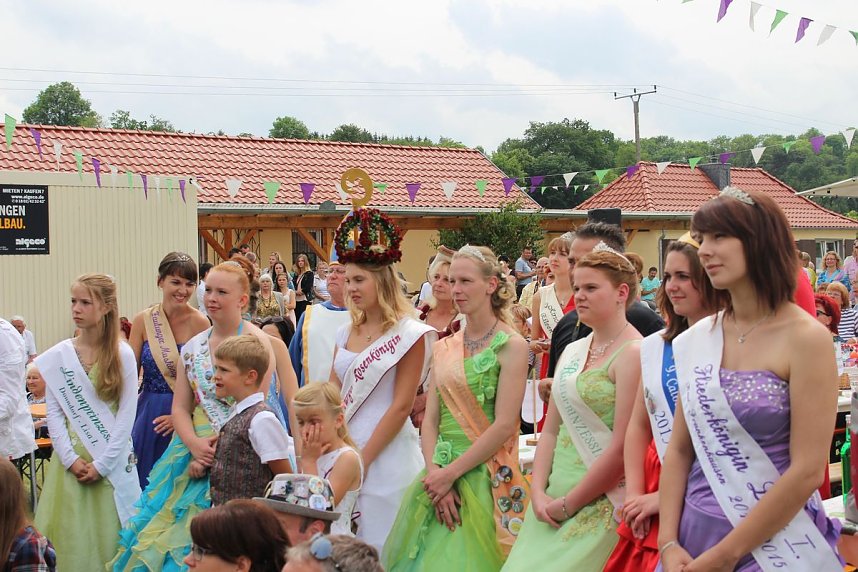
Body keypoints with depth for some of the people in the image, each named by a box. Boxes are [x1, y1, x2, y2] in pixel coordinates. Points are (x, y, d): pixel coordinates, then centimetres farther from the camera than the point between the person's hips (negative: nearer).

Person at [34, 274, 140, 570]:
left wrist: (101, 464, -10)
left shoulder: (123, 354, -4)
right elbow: (53, 413, 2)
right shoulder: (58, 356, 2)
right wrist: (70, 459, -8)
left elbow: (127, 414, -6)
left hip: (111, 461, -2)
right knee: (70, 532, 3)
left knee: (109, 532, 1)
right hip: (71, 459, 2)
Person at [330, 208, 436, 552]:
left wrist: (362, 460, -14)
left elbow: (401, 407, -13)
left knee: (379, 550, 2)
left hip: (385, 455, -6)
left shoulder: (409, 334, -9)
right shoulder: (346, 332, 10)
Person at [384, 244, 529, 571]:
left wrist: (451, 473, -14)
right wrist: (435, 472, -10)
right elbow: (430, 420, 6)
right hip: (440, 473, 5)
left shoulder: (510, 346, -8)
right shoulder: (444, 348, 9)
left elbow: (504, 425, -14)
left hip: (486, 478, -5)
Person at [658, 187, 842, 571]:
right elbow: (679, 450, 6)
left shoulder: (805, 338, -13)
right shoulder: (697, 339, 3)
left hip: (774, 541, -5)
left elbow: (808, 471, -16)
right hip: (694, 535, 5)